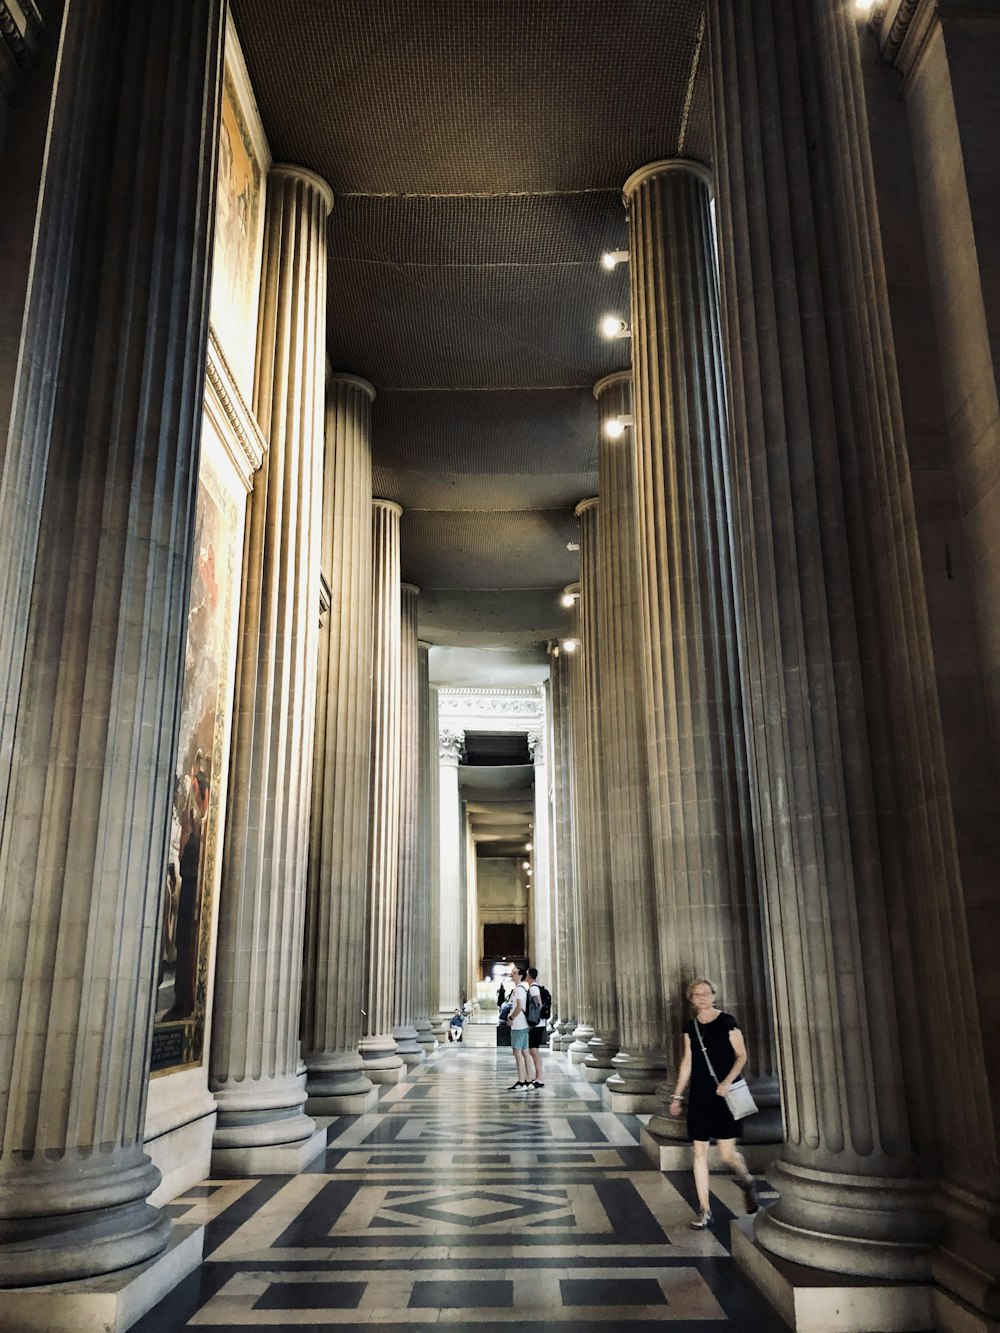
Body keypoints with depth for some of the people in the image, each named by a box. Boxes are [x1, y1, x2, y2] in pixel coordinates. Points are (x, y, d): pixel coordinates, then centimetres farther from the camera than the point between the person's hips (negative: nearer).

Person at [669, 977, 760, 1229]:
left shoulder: (727, 1022, -6)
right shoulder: (690, 1027, 7)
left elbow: (742, 1056, -4)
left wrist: (728, 1081, -19)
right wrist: (677, 1096, 15)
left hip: (723, 1095, -4)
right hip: (699, 1095, 4)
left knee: (728, 1153, -3)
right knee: (700, 1153, 3)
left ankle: (747, 1182, 31)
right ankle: (705, 1211, 13)